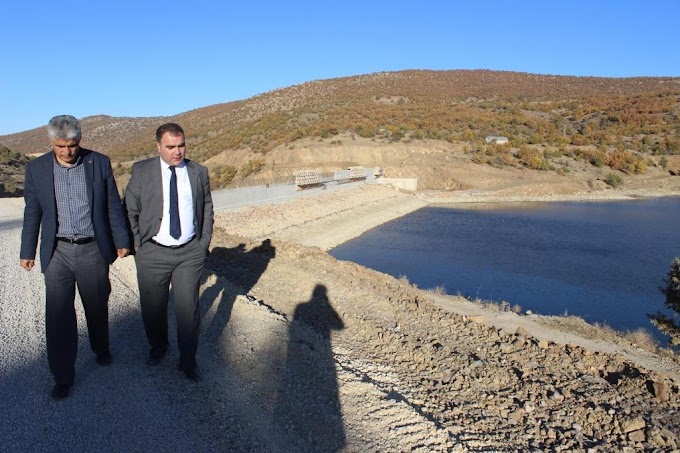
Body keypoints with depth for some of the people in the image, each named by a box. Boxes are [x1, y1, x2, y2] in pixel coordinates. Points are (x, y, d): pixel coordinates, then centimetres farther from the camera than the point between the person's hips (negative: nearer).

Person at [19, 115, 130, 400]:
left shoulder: (100, 163, -3)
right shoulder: (36, 168, -1)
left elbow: (113, 205, 2)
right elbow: (32, 213, 6)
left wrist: (121, 240, 2)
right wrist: (27, 251, 8)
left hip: (93, 249, 0)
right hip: (57, 252, 0)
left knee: (97, 307, 15)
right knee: (58, 316, 1)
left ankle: (101, 348, 42)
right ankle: (63, 376, 15)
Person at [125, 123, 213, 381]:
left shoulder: (199, 173, 4)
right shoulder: (142, 171, -1)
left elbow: (207, 211, 10)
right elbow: (129, 210, 3)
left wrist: (204, 243, 5)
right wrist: (137, 244, -2)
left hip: (190, 253, 0)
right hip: (152, 253, 0)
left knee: (188, 308, 4)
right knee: (153, 308, 13)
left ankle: (188, 361, 22)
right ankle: (158, 348, 41)